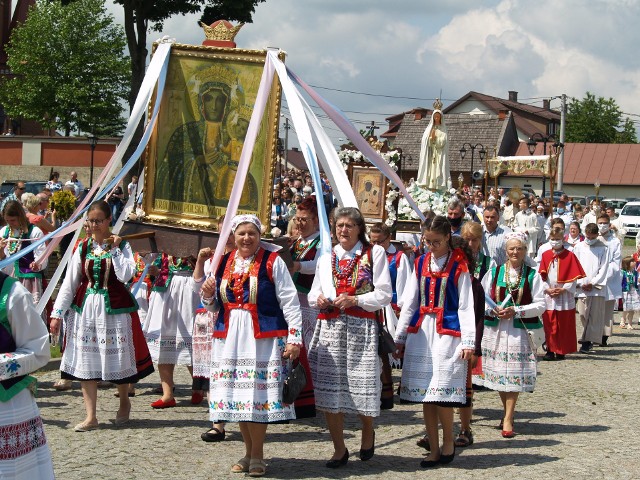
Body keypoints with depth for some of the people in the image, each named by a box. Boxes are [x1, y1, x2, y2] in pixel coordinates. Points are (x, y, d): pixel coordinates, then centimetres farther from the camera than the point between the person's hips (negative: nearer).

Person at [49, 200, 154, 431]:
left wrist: (115, 249, -14)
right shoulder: (83, 247, 5)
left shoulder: (121, 245, -2)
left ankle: (124, 402, 32)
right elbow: (70, 282, 4)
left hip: (114, 307, -3)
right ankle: (90, 416, 5)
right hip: (85, 307, 3)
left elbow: (126, 275, -17)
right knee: (85, 359, 0)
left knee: (118, 357, 5)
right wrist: (57, 313, 0)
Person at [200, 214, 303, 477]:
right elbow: (215, 306, 20)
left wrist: (294, 337, -12)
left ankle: (257, 456, 8)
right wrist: (208, 295, -2)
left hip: (263, 338, -5)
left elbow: (290, 302, -5)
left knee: (258, 394, -5)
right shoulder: (223, 263, 12)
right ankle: (249, 452, 21)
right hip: (230, 337, 5)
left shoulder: (272, 262, -2)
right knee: (237, 396, 7)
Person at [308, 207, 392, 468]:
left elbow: (384, 294, -3)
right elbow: (313, 293, 19)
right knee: (329, 389, 1)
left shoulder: (375, 253, 3)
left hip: (361, 329, -3)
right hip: (330, 327, 4)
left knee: (363, 385, -3)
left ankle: (368, 432, 29)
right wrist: (318, 299, -4)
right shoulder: (326, 256, 16)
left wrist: (355, 300, -14)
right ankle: (339, 449, 15)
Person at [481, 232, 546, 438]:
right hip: (496, 330, 3)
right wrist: (494, 310, -9)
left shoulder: (532, 276, 1)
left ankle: (508, 420, -2)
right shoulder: (494, 273, 7)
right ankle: (508, 412, 26)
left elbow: (540, 305, -3)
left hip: (520, 331, -2)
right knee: (498, 373, 8)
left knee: (514, 374, -6)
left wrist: (516, 311, -13)